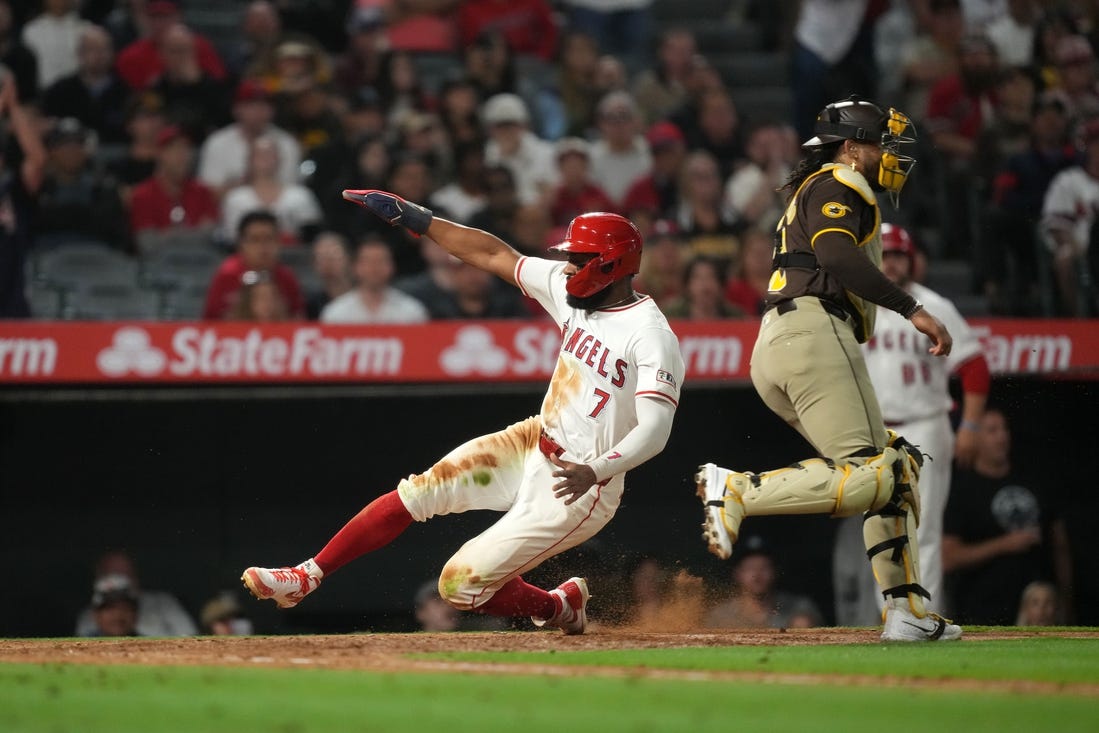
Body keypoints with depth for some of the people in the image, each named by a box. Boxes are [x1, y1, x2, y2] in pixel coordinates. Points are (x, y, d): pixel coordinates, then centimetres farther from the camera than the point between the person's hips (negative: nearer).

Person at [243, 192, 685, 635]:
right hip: (533, 444, 8)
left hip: (577, 489, -8)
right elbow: (494, 255, 8)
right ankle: (307, 577, 5)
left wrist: (595, 472, -45)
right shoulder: (572, 292, 0)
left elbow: (655, 431, -30)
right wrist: (415, 219, 5)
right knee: (418, 491, -4)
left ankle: (561, 607, 21)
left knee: (461, 586, -6)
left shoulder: (651, 335, -23)